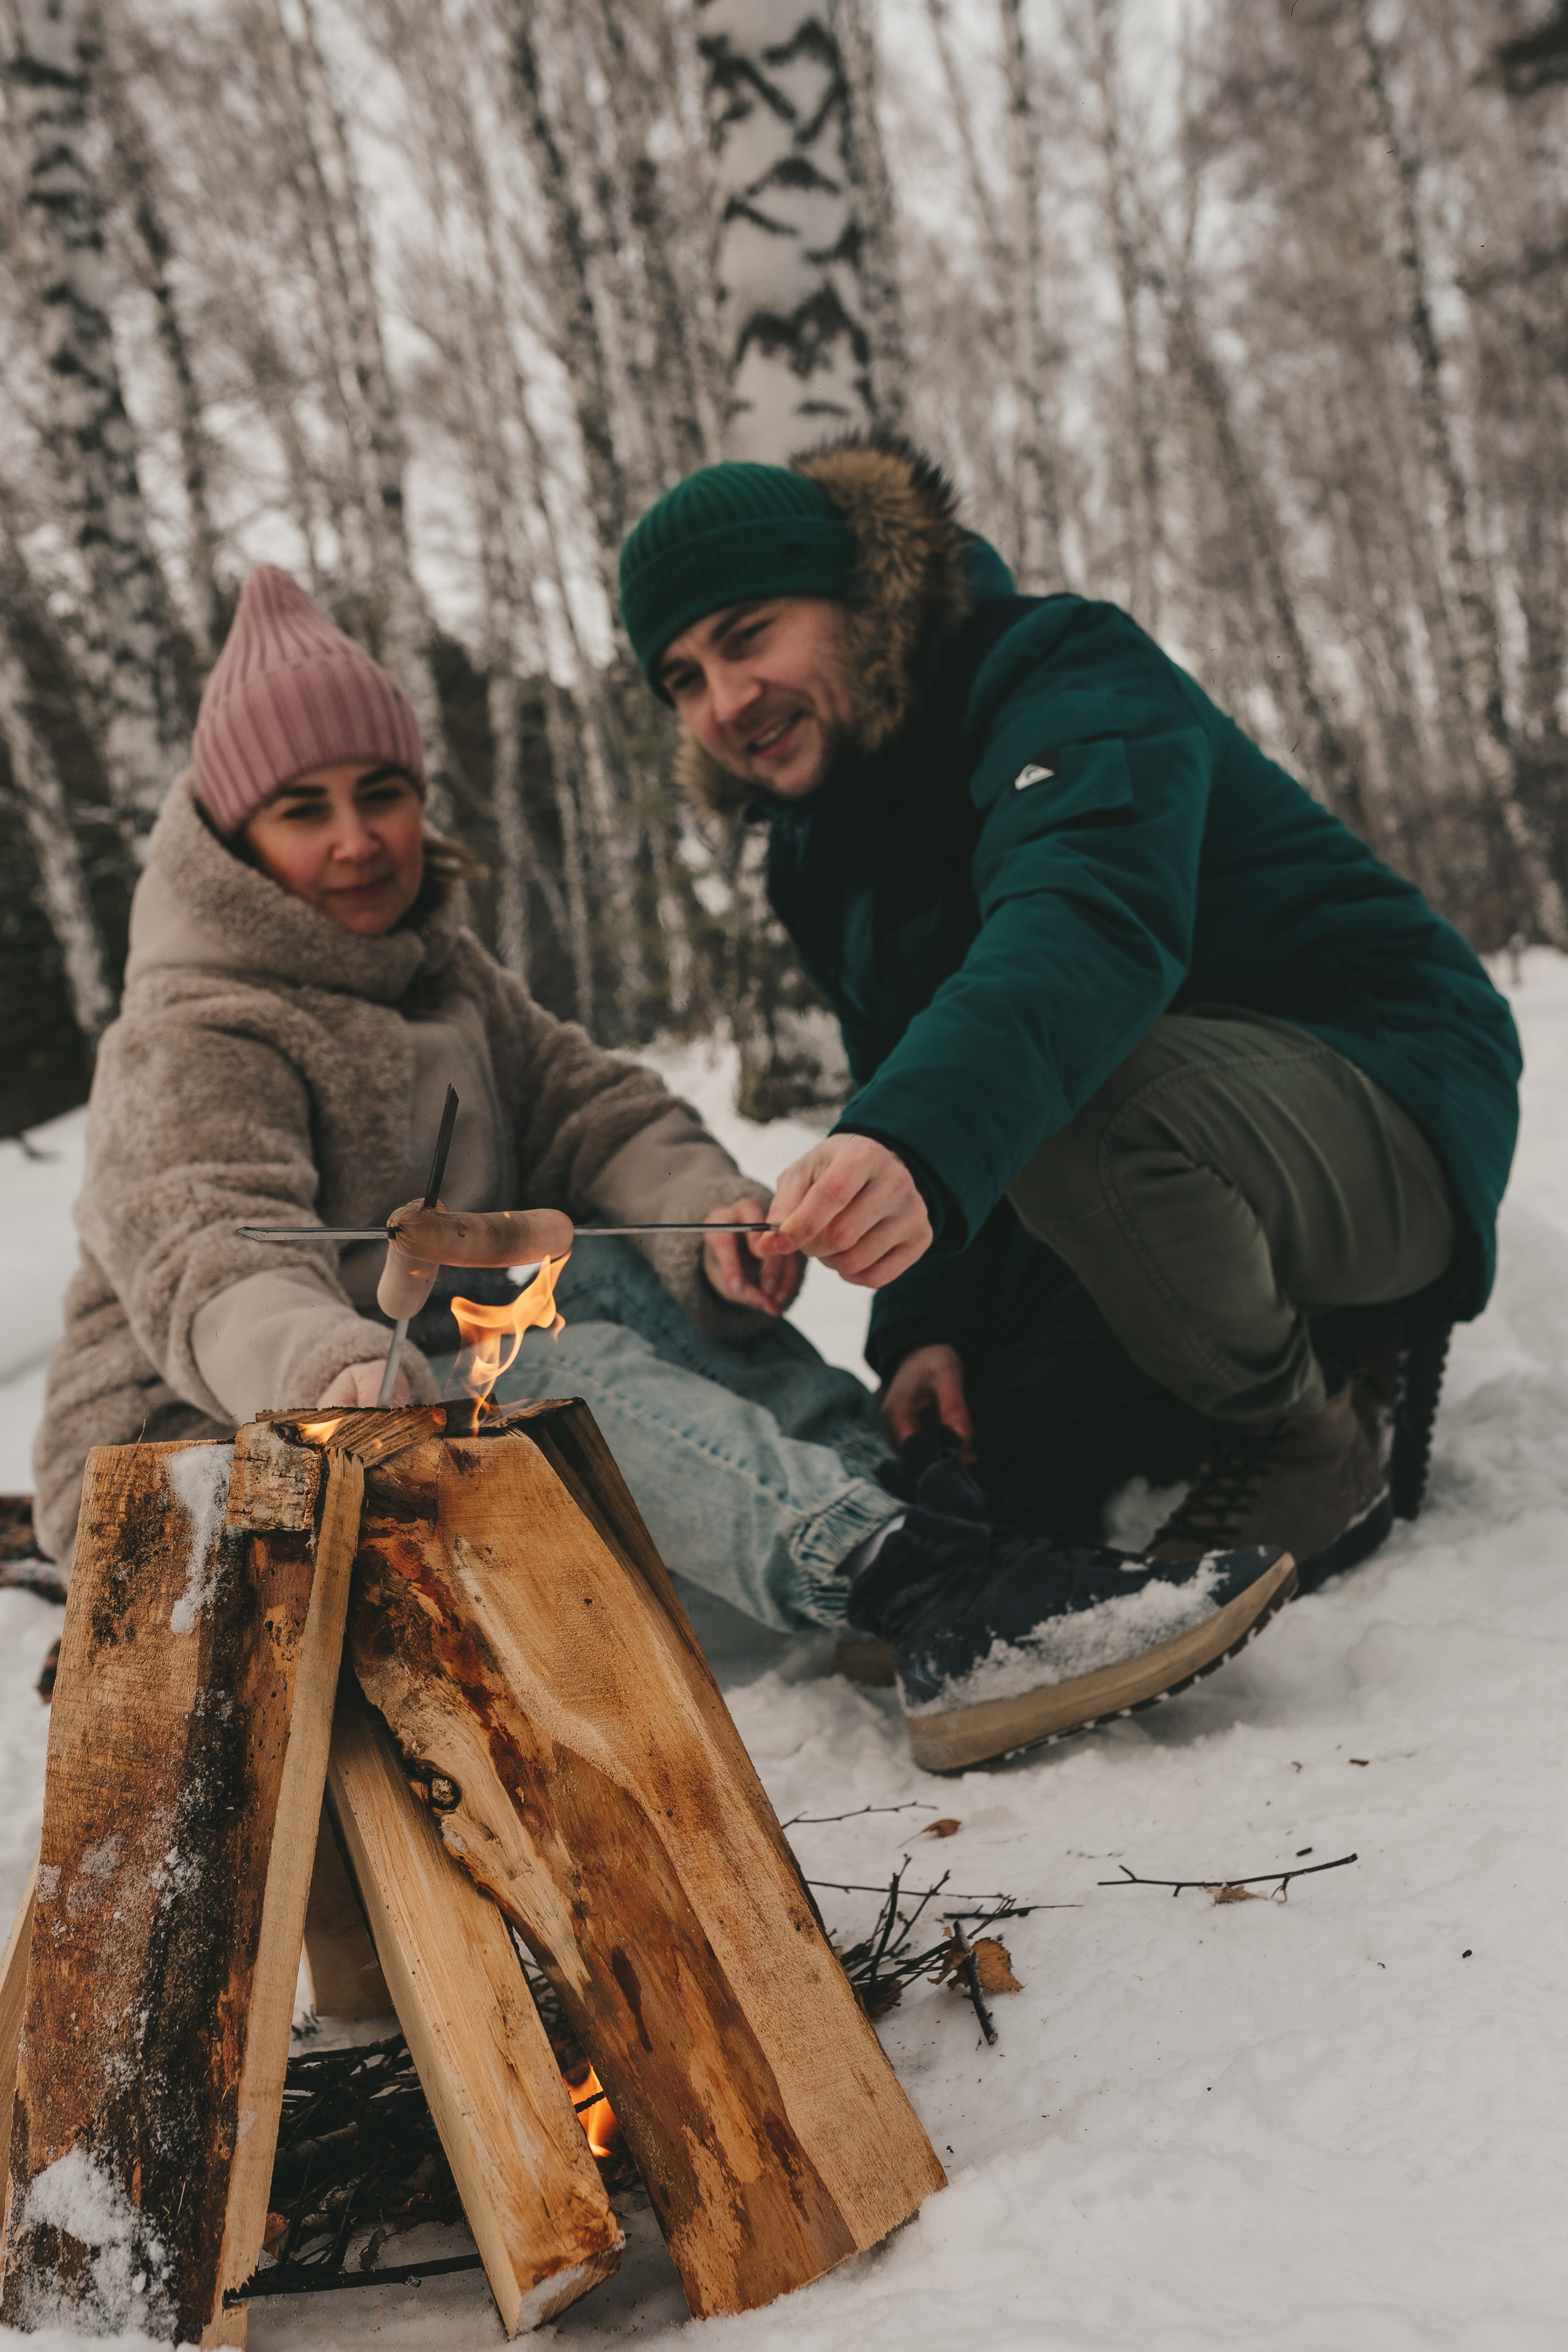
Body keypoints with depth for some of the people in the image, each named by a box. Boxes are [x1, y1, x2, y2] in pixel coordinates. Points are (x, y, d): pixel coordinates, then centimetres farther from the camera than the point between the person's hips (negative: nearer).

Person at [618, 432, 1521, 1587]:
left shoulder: (1068, 679, -18)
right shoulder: (821, 847, 9)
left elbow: (1090, 923, -39)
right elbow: (903, 1086, 10)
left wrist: (912, 1145, -56)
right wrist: (925, 1327, -6)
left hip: (1394, 1102, -8)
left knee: (1073, 1105, -38)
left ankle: (1318, 1437, -11)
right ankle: (1317, 1351, 17)